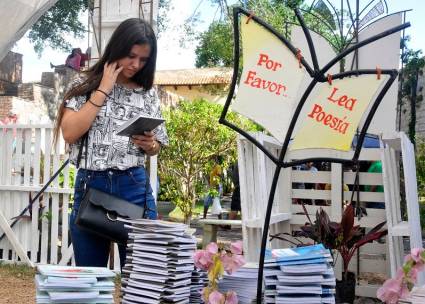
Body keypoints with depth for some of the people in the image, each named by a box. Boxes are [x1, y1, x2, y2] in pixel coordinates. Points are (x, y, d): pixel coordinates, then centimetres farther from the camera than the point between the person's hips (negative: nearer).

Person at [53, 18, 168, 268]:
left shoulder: (148, 94, 9)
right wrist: (103, 90, -8)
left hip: (135, 189, 1)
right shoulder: (86, 86, 3)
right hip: (91, 187, -1)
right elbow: (70, 133, -12)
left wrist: (148, 144, -9)